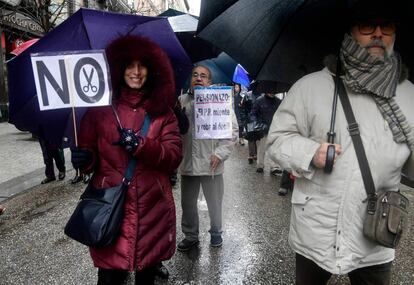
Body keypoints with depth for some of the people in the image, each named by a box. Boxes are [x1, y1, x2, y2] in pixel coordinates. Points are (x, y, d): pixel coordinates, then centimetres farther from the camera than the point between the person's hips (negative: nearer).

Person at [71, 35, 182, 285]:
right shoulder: (100, 109, 2)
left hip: (153, 208, 1)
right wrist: (85, 159, -16)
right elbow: (89, 154, 6)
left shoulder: (163, 111, 4)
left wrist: (141, 145, -20)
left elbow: (175, 156, -5)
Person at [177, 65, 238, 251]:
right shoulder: (181, 101, 4)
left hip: (211, 163, -2)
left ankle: (216, 232, 37)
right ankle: (190, 236, 34)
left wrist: (220, 153, -11)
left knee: (214, 203, 14)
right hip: (187, 162, 3)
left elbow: (232, 130, -4)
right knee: (187, 203, 15)